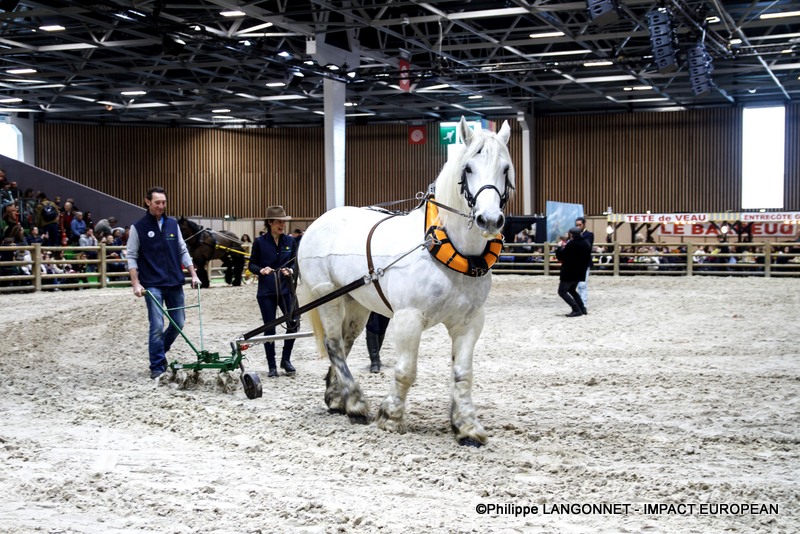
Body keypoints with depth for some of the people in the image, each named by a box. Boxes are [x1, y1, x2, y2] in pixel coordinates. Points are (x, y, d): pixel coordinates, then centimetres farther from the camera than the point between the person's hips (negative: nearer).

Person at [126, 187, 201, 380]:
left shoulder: (173, 224, 8)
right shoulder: (138, 227, -3)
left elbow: (183, 251, 13)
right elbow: (132, 257, -3)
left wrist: (193, 274, 5)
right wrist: (136, 283, -12)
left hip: (175, 283, 4)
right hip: (152, 285, -4)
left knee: (179, 323, 8)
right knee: (157, 326, -6)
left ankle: (159, 351, 31)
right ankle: (157, 367, 4)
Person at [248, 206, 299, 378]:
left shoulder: (290, 241, 3)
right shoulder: (260, 242, -3)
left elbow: (295, 262, 9)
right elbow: (251, 265, 1)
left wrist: (290, 270, -12)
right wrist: (261, 270, -19)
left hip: (286, 289, 2)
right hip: (266, 292, -2)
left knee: (294, 323, -6)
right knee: (269, 328, 3)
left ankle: (286, 359, 15)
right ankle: (272, 366, 15)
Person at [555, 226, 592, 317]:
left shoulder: (571, 244, -19)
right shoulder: (586, 243, 6)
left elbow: (560, 256, -12)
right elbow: (588, 259, 14)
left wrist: (560, 248, 6)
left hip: (569, 272, -8)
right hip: (580, 273, 8)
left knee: (562, 292, 0)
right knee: (572, 290, 25)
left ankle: (576, 310, -11)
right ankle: (582, 309, 16)